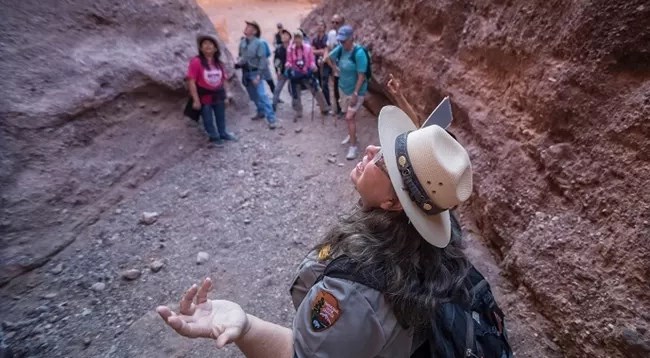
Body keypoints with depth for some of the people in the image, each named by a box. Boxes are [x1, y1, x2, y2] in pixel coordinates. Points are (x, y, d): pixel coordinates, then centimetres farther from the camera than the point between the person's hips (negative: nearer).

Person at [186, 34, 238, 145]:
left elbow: (224, 80, 9)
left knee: (221, 117, 20)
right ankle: (214, 137, 29)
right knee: (208, 120, 9)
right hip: (204, 97, -5)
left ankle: (223, 134, 41)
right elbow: (191, 81, -17)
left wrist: (225, 96, 9)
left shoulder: (219, 63, 3)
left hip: (218, 95, 5)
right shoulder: (196, 61, -15)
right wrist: (196, 99, -20)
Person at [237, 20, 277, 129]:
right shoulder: (242, 42, 5)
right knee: (253, 96, 15)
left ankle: (271, 119, -13)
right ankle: (261, 112, 32)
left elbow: (262, 60, -14)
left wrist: (258, 75, -20)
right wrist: (238, 61, -6)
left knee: (262, 95, -13)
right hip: (245, 72, 6)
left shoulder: (258, 43, -12)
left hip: (254, 72, -6)